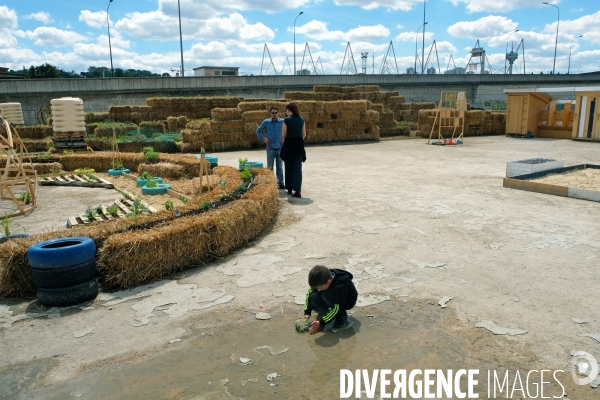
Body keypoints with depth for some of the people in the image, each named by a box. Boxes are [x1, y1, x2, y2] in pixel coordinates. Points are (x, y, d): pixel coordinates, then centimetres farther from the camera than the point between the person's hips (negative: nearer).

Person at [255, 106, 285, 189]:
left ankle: (281, 183, 13)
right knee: (270, 167, 5)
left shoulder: (282, 122, 1)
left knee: (279, 167, 8)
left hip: (280, 148, 1)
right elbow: (258, 131, 11)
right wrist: (264, 139, 0)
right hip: (270, 148, -1)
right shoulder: (266, 122, 0)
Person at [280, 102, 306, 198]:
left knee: (289, 167, 11)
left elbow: (283, 135, -2)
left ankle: (289, 189, 19)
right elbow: (304, 134, 10)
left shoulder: (287, 120, -8)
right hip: (299, 145, 3)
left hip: (289, 144, -3)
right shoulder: (301, 119, 5)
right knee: (298, 168, 3)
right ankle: (297, 191, -5)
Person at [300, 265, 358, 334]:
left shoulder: (341, 285, -38)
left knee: (326, 294, -35)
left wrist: (321, 323, -33)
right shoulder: (323, 278, -23)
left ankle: (342, 316, -16)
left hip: (347, 301, -6)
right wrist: (307, 313, -16)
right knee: (314, 297, -22)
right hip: (333, 297, 6)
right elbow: (310, 292, -11)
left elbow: (337, 308, -35)